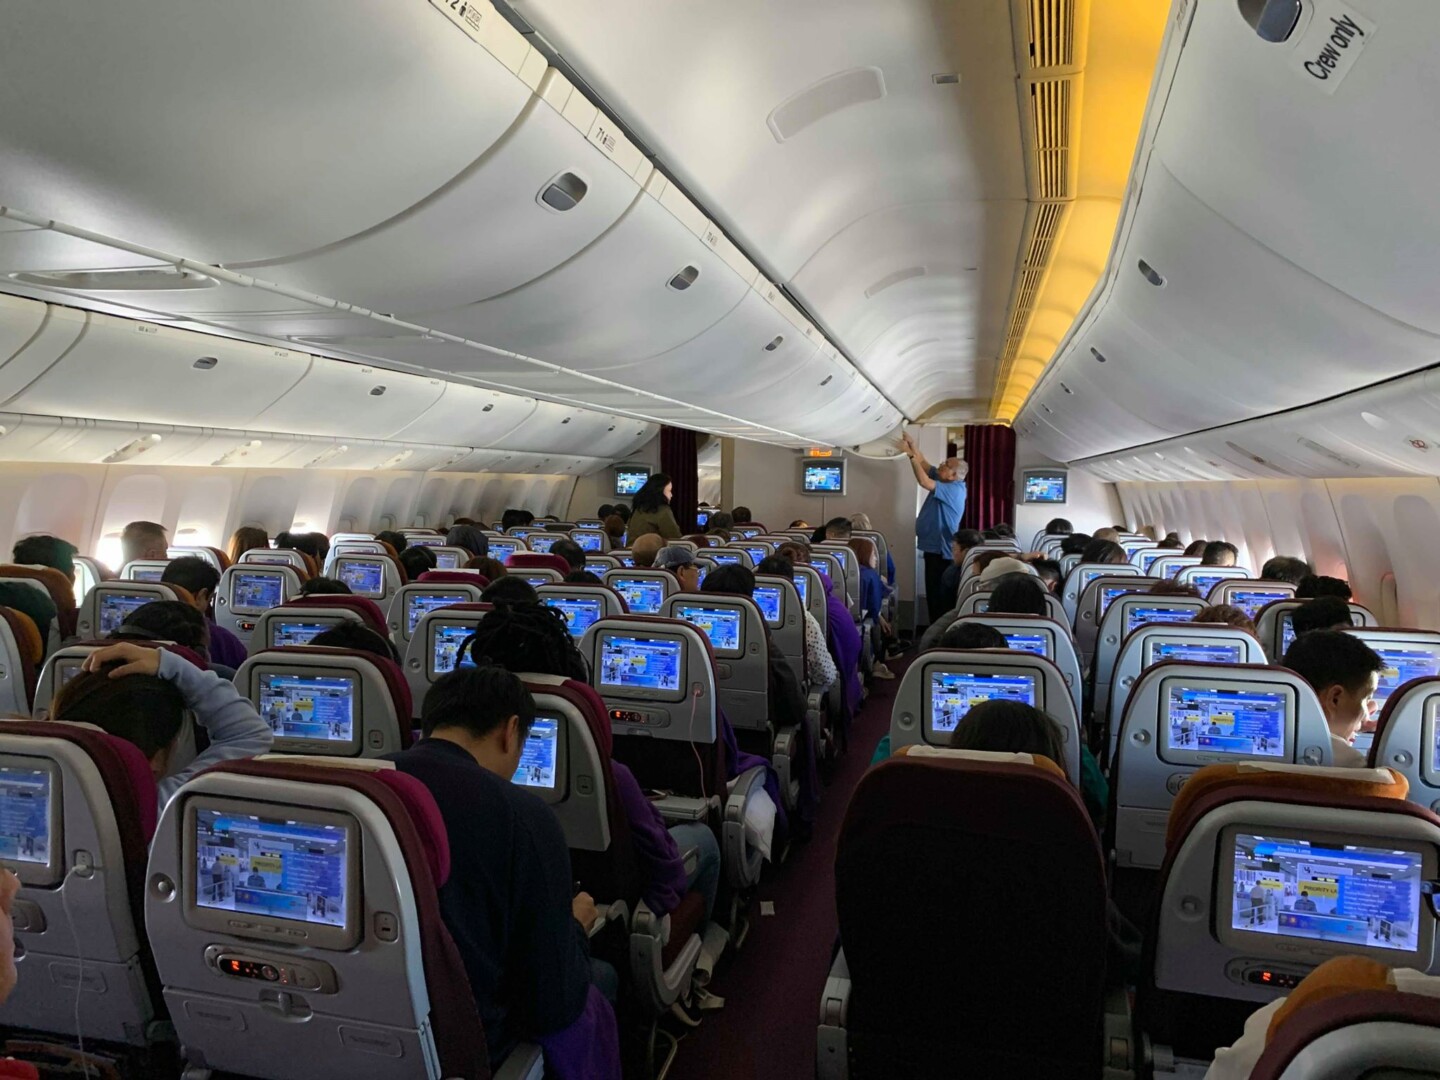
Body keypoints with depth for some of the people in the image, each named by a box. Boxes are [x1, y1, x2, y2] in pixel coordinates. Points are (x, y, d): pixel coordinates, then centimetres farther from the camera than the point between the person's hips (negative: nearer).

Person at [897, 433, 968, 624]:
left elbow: (924, 482, -27)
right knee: (934, 593, 13)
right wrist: (912, 444, -1)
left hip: (941, 550, -10)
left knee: (939, 594, -7)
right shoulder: (944, 481, 10)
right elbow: (924, 463, 13)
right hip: (934, 547, 10)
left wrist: (911, 455, -23)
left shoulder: (954, 490, -17)